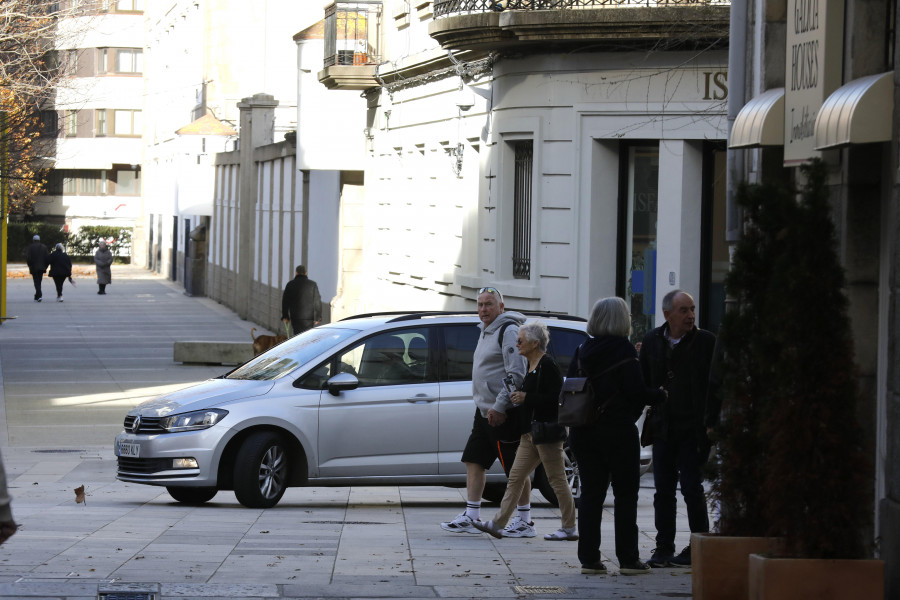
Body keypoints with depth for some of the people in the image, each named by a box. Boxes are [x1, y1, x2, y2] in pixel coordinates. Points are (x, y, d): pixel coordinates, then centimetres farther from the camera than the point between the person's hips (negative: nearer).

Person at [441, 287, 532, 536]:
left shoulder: (508, 331, -12)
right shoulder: (486, 331, 17)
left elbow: (516, 374, -19)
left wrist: (499, 407, -21)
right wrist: (484, 406, 20)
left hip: (503, 413, -10)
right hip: (485, 411, 10)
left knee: (517, 469, -3)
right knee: (474, 461, 8)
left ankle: (525, 521, 3)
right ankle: (471, 518, 12)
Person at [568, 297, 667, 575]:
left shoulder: (582, 351, 6)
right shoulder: (623, 350, -11)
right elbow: (636, 392, -14)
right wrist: (661, 395, 2)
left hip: (584, 433, 5)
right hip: (618, 432, -5)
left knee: (591, 492, 7)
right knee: (626, 494, 3)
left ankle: (589, 558, 4)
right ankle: (628, 559, 3)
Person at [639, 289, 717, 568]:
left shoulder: (706, 341, -4)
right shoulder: (652, 341, 6)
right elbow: (643, 383, 12)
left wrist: (711, 424, -11)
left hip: (693, 430, -4)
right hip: (662, 428, 4)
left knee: (692, 488, -3)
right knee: (663, 490, 7)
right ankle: (664, 548, 14)